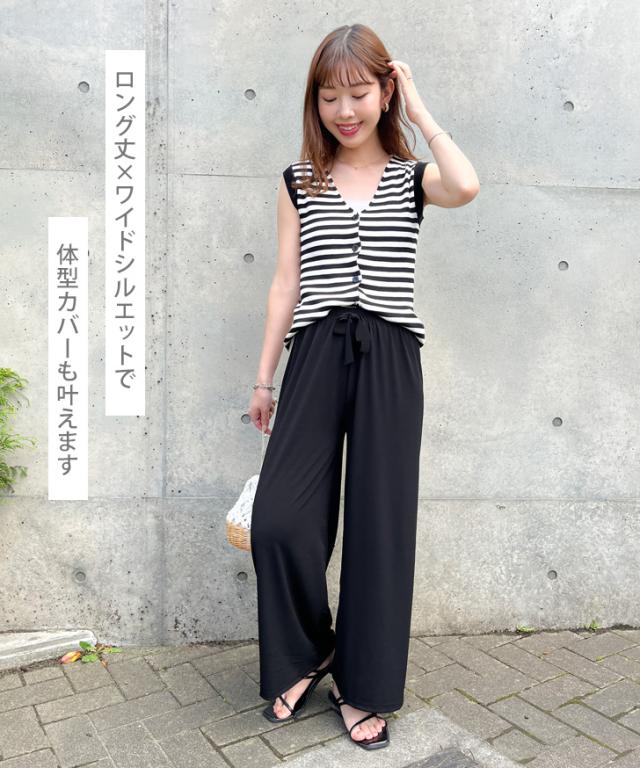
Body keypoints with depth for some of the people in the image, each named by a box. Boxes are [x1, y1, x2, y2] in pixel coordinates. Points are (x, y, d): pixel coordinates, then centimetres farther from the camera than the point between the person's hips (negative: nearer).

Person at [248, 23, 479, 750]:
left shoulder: (412, 177, 9)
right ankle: (303, 653, 20)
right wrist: (264, 376, 8)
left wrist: (419, 109, 0)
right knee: (278, 518, -10)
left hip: (389, 359, 0)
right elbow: (286, 282, 10)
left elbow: (467, 186, -15)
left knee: (381, 524, 2)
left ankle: (363, 687, 21)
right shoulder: (298, 180, 12)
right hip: (316, 355, 1)